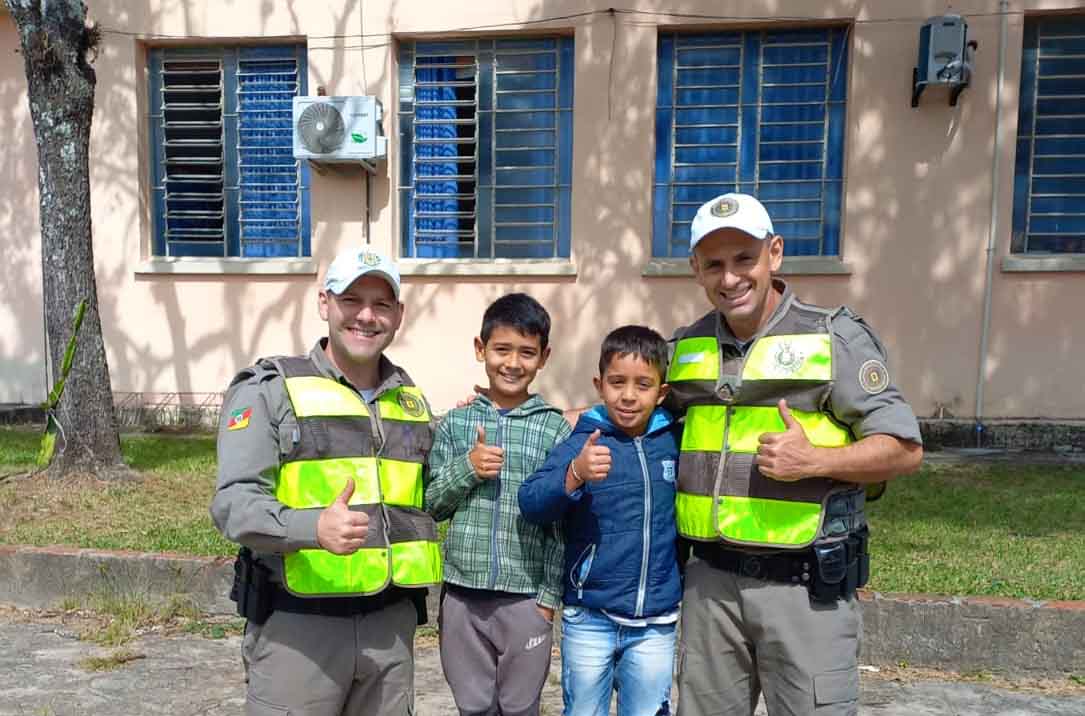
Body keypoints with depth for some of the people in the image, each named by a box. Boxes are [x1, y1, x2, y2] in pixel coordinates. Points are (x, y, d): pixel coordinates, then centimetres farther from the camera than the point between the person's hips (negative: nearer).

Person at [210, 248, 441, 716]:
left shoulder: (411, 400, 12)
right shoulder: (267, 389, -5)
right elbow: (235, 503, -15)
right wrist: (315, 526, -31)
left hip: (391, 622, 5)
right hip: (296, 624, -5)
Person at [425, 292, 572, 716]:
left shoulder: (554, 429, -4)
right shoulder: (456, 423, 2)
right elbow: (428, 505, 4)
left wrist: (550, 595, -3)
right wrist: (466, 469, -12)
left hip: (526, 597, -1)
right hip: (462, 593, 2)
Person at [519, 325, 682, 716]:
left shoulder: (674, 442, -1)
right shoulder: (581, 443, -11)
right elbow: (530, 504, -21)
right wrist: (575, 474, -37)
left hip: (656, 623, 2)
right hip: (590, 619, -2)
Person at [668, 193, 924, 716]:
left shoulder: (834, 338, -7)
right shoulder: (685, 347, 7)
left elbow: (905, 449, -7)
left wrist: (815, 461, -21)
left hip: (807, 588, -4)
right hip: (709, 581, 5)